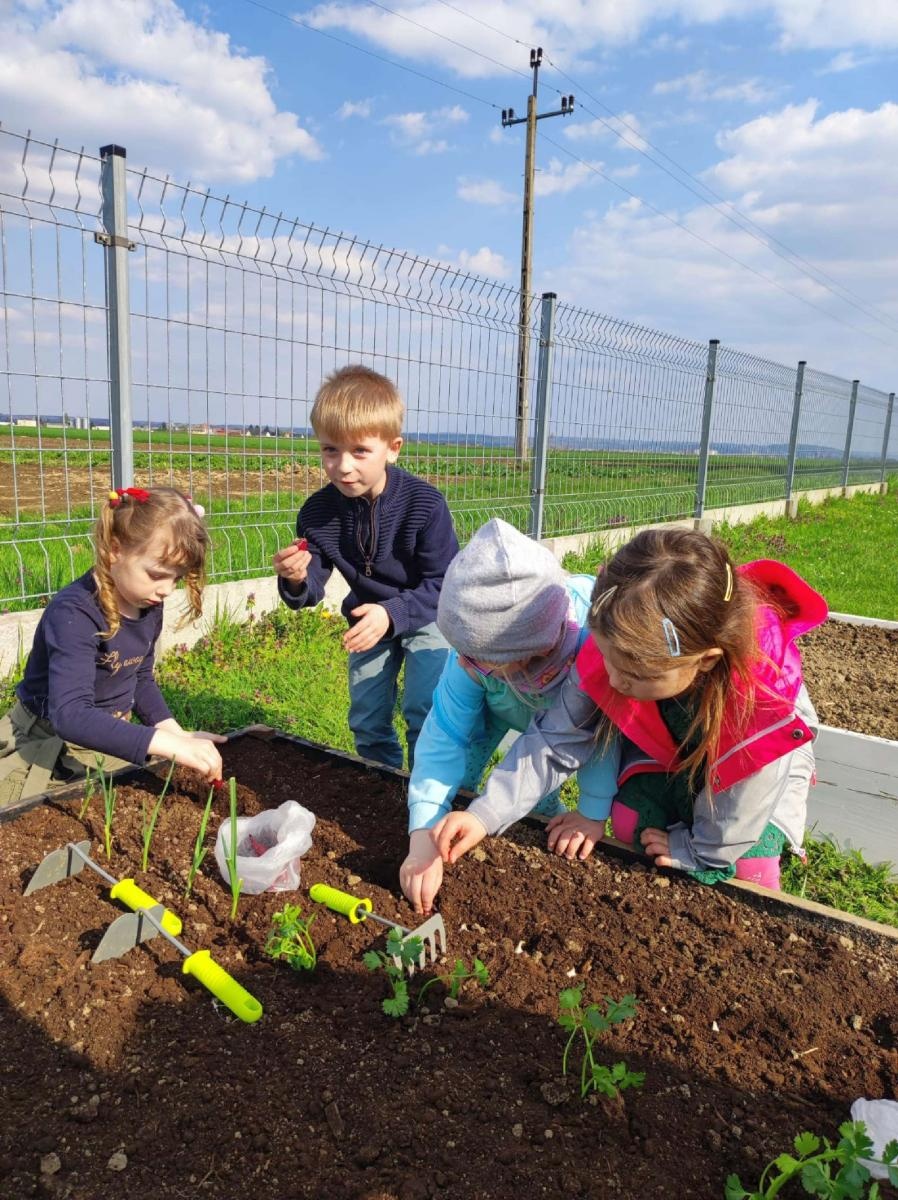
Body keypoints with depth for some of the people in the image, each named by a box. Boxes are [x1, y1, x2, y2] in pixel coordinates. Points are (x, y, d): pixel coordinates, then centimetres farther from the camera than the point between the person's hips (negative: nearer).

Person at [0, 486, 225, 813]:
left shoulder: (149, 606, -5)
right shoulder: (74, 613, -30)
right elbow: (70, 715, -42)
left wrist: (177, 734, -4)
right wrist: (168, 744, -50)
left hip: (112, 743, 7)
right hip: (47, 750, -7)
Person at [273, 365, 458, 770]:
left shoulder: (425, 504, -28)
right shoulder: (318, 512, -18)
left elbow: (443, 584, -24)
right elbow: (312, 588, -14)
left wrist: (392, 613, -38)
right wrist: (296, 581, -38)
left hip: (427, 616, -4)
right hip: (369, 619, 4)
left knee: (423, 713, -11)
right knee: (367, 720, 11)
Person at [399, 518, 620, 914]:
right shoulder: (473, 654, -39)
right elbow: (444, 737, -35)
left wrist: (594, 812, -29)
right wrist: (423, 838, -43)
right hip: (503, 700, 2)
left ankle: (549, 814, 19)